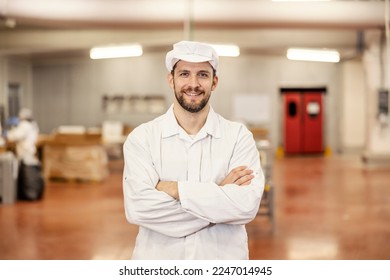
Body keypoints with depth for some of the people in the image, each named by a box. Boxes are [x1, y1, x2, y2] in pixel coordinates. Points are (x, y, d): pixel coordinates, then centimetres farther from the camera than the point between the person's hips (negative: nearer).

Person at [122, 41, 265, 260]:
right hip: (158, 258, 0)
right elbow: (138, 207, -19)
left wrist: (173, 189, -19)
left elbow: (247, 205, -19)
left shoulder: (239, 136, -6)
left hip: (223, 257, 1)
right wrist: (220, 194, -19)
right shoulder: (141, 137, -6)